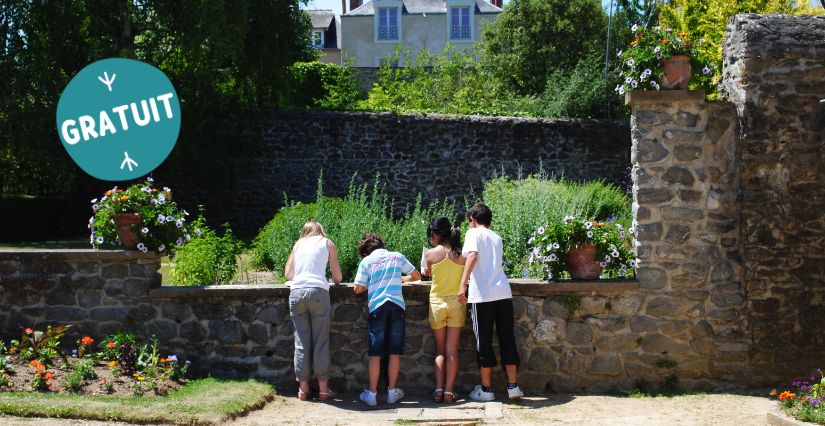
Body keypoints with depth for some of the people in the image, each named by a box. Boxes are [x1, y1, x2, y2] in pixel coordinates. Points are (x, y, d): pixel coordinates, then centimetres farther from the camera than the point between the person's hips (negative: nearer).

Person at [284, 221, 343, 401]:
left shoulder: (298, 245, 21)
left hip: (296, 292, 3)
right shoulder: (327, 243, 14)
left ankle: (303, 388, 10)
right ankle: (323, 388, 4)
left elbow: (288, 274, 21)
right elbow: (337, 277, 12)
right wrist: (335, 282, 34)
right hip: (318, 292, -3)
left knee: (301, 342, 6)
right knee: (321, 342, 2)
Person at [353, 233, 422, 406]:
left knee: (375, 354, 3)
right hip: (397, 305, 1)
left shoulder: (366, 261, 5)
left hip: (377, 307, -1)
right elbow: (416, 276, 18)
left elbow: (358, 289, 1)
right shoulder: (397, 256, 12)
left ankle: (372, 394, 4)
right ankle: (392, 392, 12)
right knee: (395, 353, 7)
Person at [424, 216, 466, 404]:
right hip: (456, 302, 1)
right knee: (452, 349, 5)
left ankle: (438, 389, 3)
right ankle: (449, 391, 3)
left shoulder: (431, 254, -9)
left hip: (437, 302, -1)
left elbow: (429, 274, 5)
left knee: (440, 349, 12)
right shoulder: (462, 255, -5)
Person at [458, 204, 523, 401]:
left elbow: (473, 255, -17)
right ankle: (513, 386, 8)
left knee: (484, 341, 3)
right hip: (503, 293, 5)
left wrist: (463, 283, -23)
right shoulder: (497, 238, 21)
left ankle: (486, 389, 9)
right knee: (507, 339, 9)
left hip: (482, 295, -5)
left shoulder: (474, 233, 1)